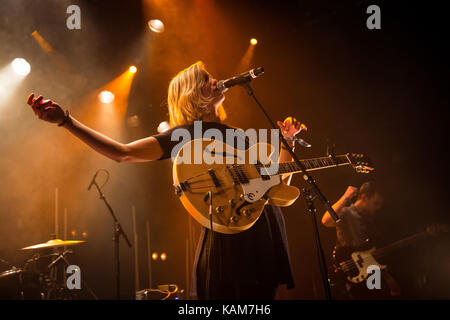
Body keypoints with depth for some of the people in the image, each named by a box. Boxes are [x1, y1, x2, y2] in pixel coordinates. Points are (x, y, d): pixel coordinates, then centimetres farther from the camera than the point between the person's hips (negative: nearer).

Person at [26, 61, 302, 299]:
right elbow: (123, 153, -9)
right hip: (229, 236, -6)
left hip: (268, 233, 7)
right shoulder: (185, 135, 1)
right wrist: (65, 120, -14)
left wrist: (287, 141, 13)